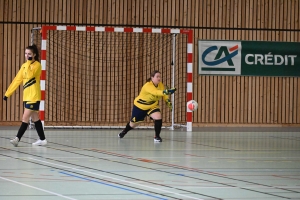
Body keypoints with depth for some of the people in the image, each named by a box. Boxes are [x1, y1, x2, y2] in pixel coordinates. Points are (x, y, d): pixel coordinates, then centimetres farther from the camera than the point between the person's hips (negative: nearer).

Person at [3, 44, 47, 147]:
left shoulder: (37, 65, -9)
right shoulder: (24, 66, 13)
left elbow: (29, 75, -27)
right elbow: (17, 80, 12)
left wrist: (29, 62, -22)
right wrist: (8, 93, 8)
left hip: (33, 97, -8)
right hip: (26, 96, 8)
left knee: (25, 118, -11)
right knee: (35, 118, 11)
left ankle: (17, 138, -15)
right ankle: (42, 139, 16)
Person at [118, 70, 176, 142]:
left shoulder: (160, 85, -14)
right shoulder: (148, 86, -36)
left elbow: (163, 93, 7)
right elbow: (156, 92, -55)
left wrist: (168, 101, -11)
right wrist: (167, 91, -70)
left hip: (152, 106, 4)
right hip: (140, 106, -4)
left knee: (158, 117, -25)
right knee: (133, 123, 15)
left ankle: (157, 136, -10)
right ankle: (124, 131, 48)